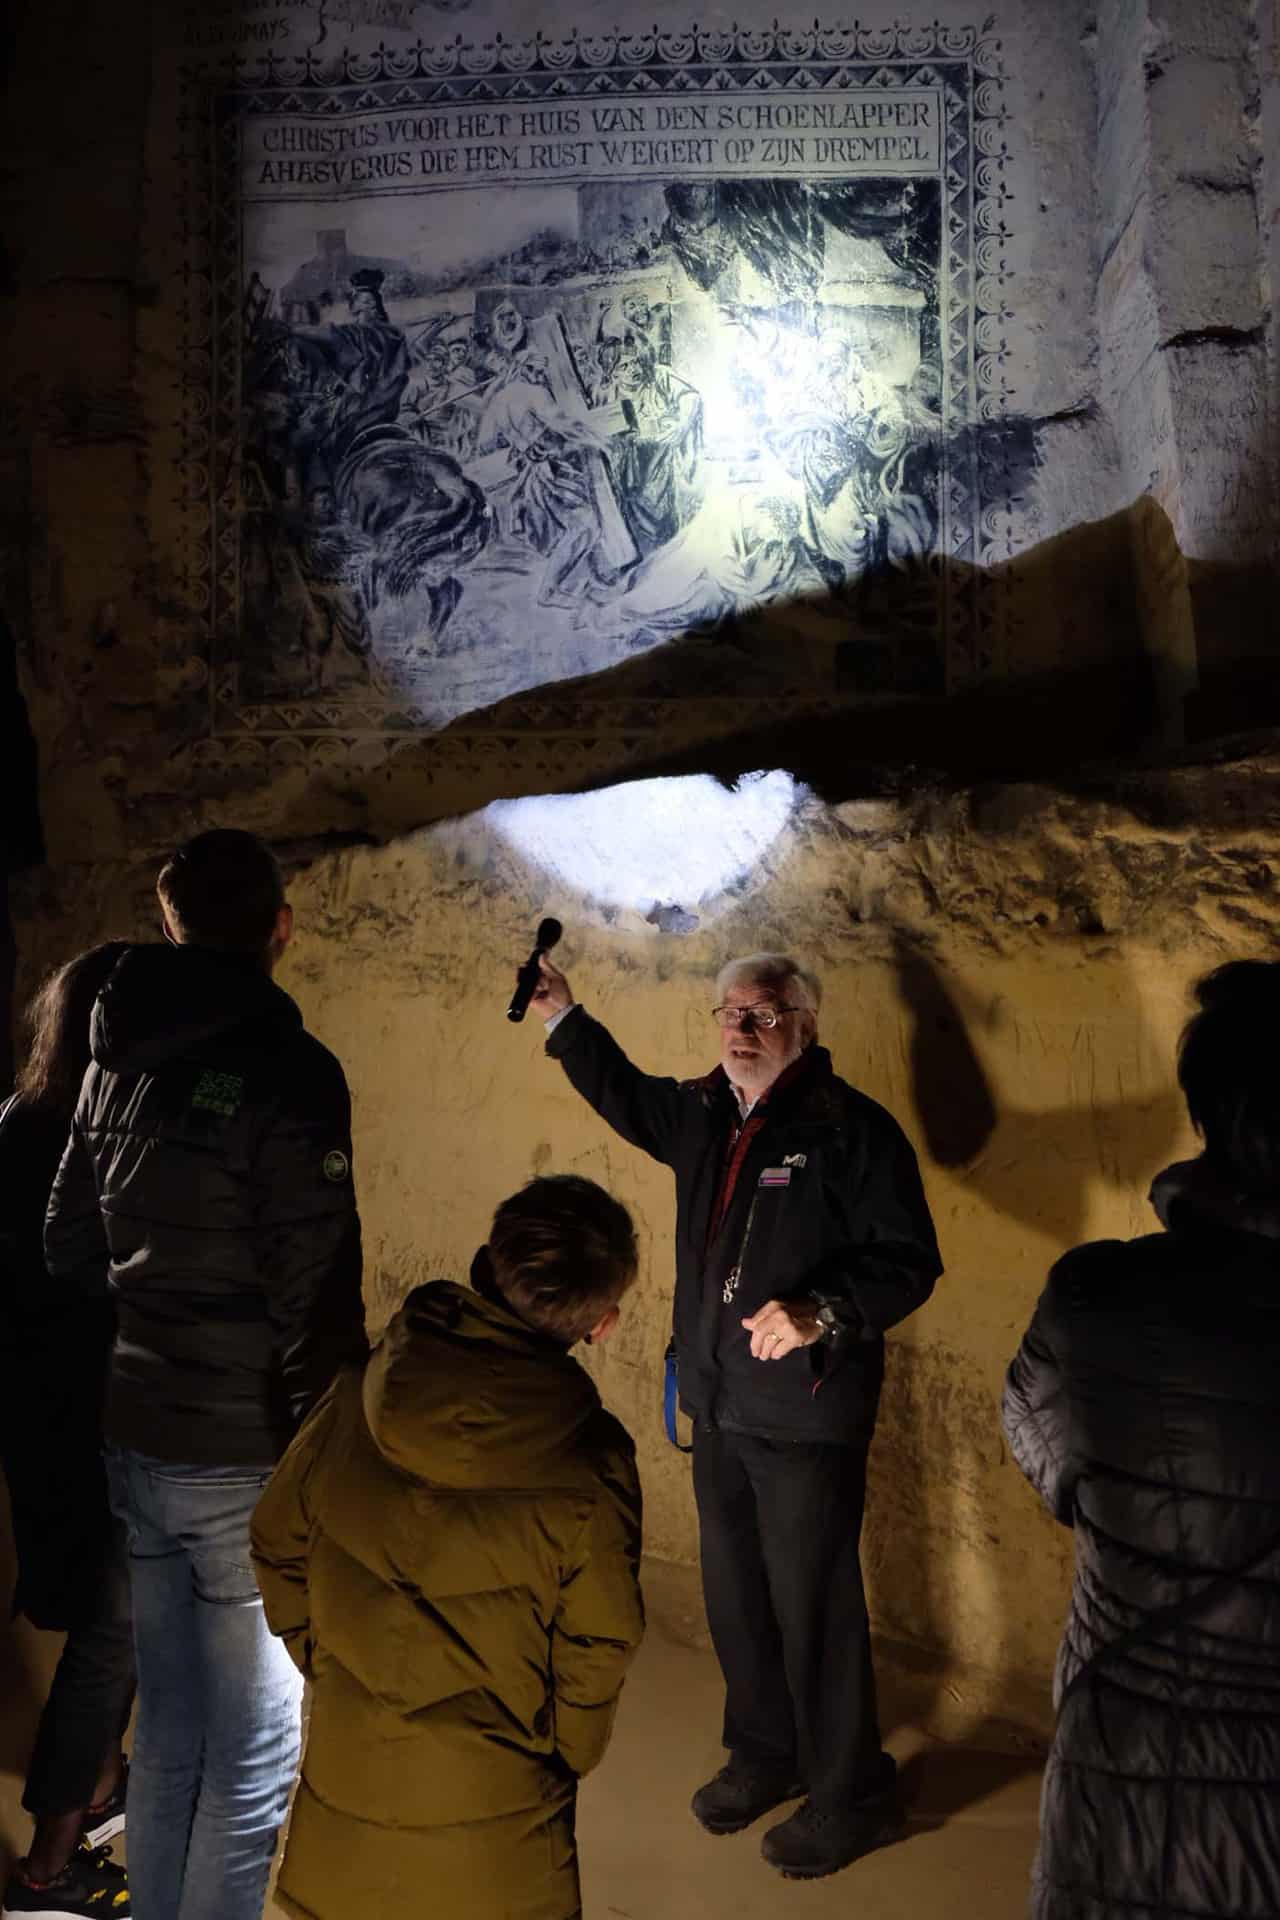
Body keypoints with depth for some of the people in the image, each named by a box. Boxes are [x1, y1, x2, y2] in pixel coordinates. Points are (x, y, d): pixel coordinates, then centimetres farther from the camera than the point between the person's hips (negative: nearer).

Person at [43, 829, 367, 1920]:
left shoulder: (117, 1059, 5)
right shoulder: (285, 1069, -18)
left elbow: (68, 1245, 14)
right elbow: (316, 1298, -20)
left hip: (137, 1444, 7)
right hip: (247, 1461, -7)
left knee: (168, 1729, 21)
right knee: (256, 1752, 7)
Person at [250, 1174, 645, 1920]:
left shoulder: (356, 1403, -13)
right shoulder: (589, 1466, -23)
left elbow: (277, 1544, 0)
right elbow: (598, 1644, -11)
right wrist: (560, 1759, 7)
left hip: (345, 1774, 3)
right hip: (490, 1809, -3)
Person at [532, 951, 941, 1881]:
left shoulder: (850, 1127, -16)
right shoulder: (704, 1116, 5)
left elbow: (910, 1261, -18)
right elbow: (626, 1094, 25)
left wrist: (821, 1311, -31)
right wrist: (564, 1016, 23)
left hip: (808, 1414, -7)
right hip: (719, 1407, 7)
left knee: (812, 1603, 3)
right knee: (734, 1592, 19)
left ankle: (848, 1794, 25)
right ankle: (764, 1753, 41)